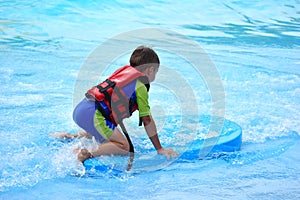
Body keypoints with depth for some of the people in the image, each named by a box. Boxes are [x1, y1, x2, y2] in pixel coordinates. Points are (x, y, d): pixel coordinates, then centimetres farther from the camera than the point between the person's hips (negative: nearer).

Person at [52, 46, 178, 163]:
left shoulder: (124, 71, 23)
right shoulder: (140, 86, 0)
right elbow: (147, 120, 1)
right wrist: (160, 149, 7)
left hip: (79, 109, 10)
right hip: (93, 114, -10)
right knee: (124, 147, -12)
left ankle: (70, 137, 24)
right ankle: (87, 155, -25)